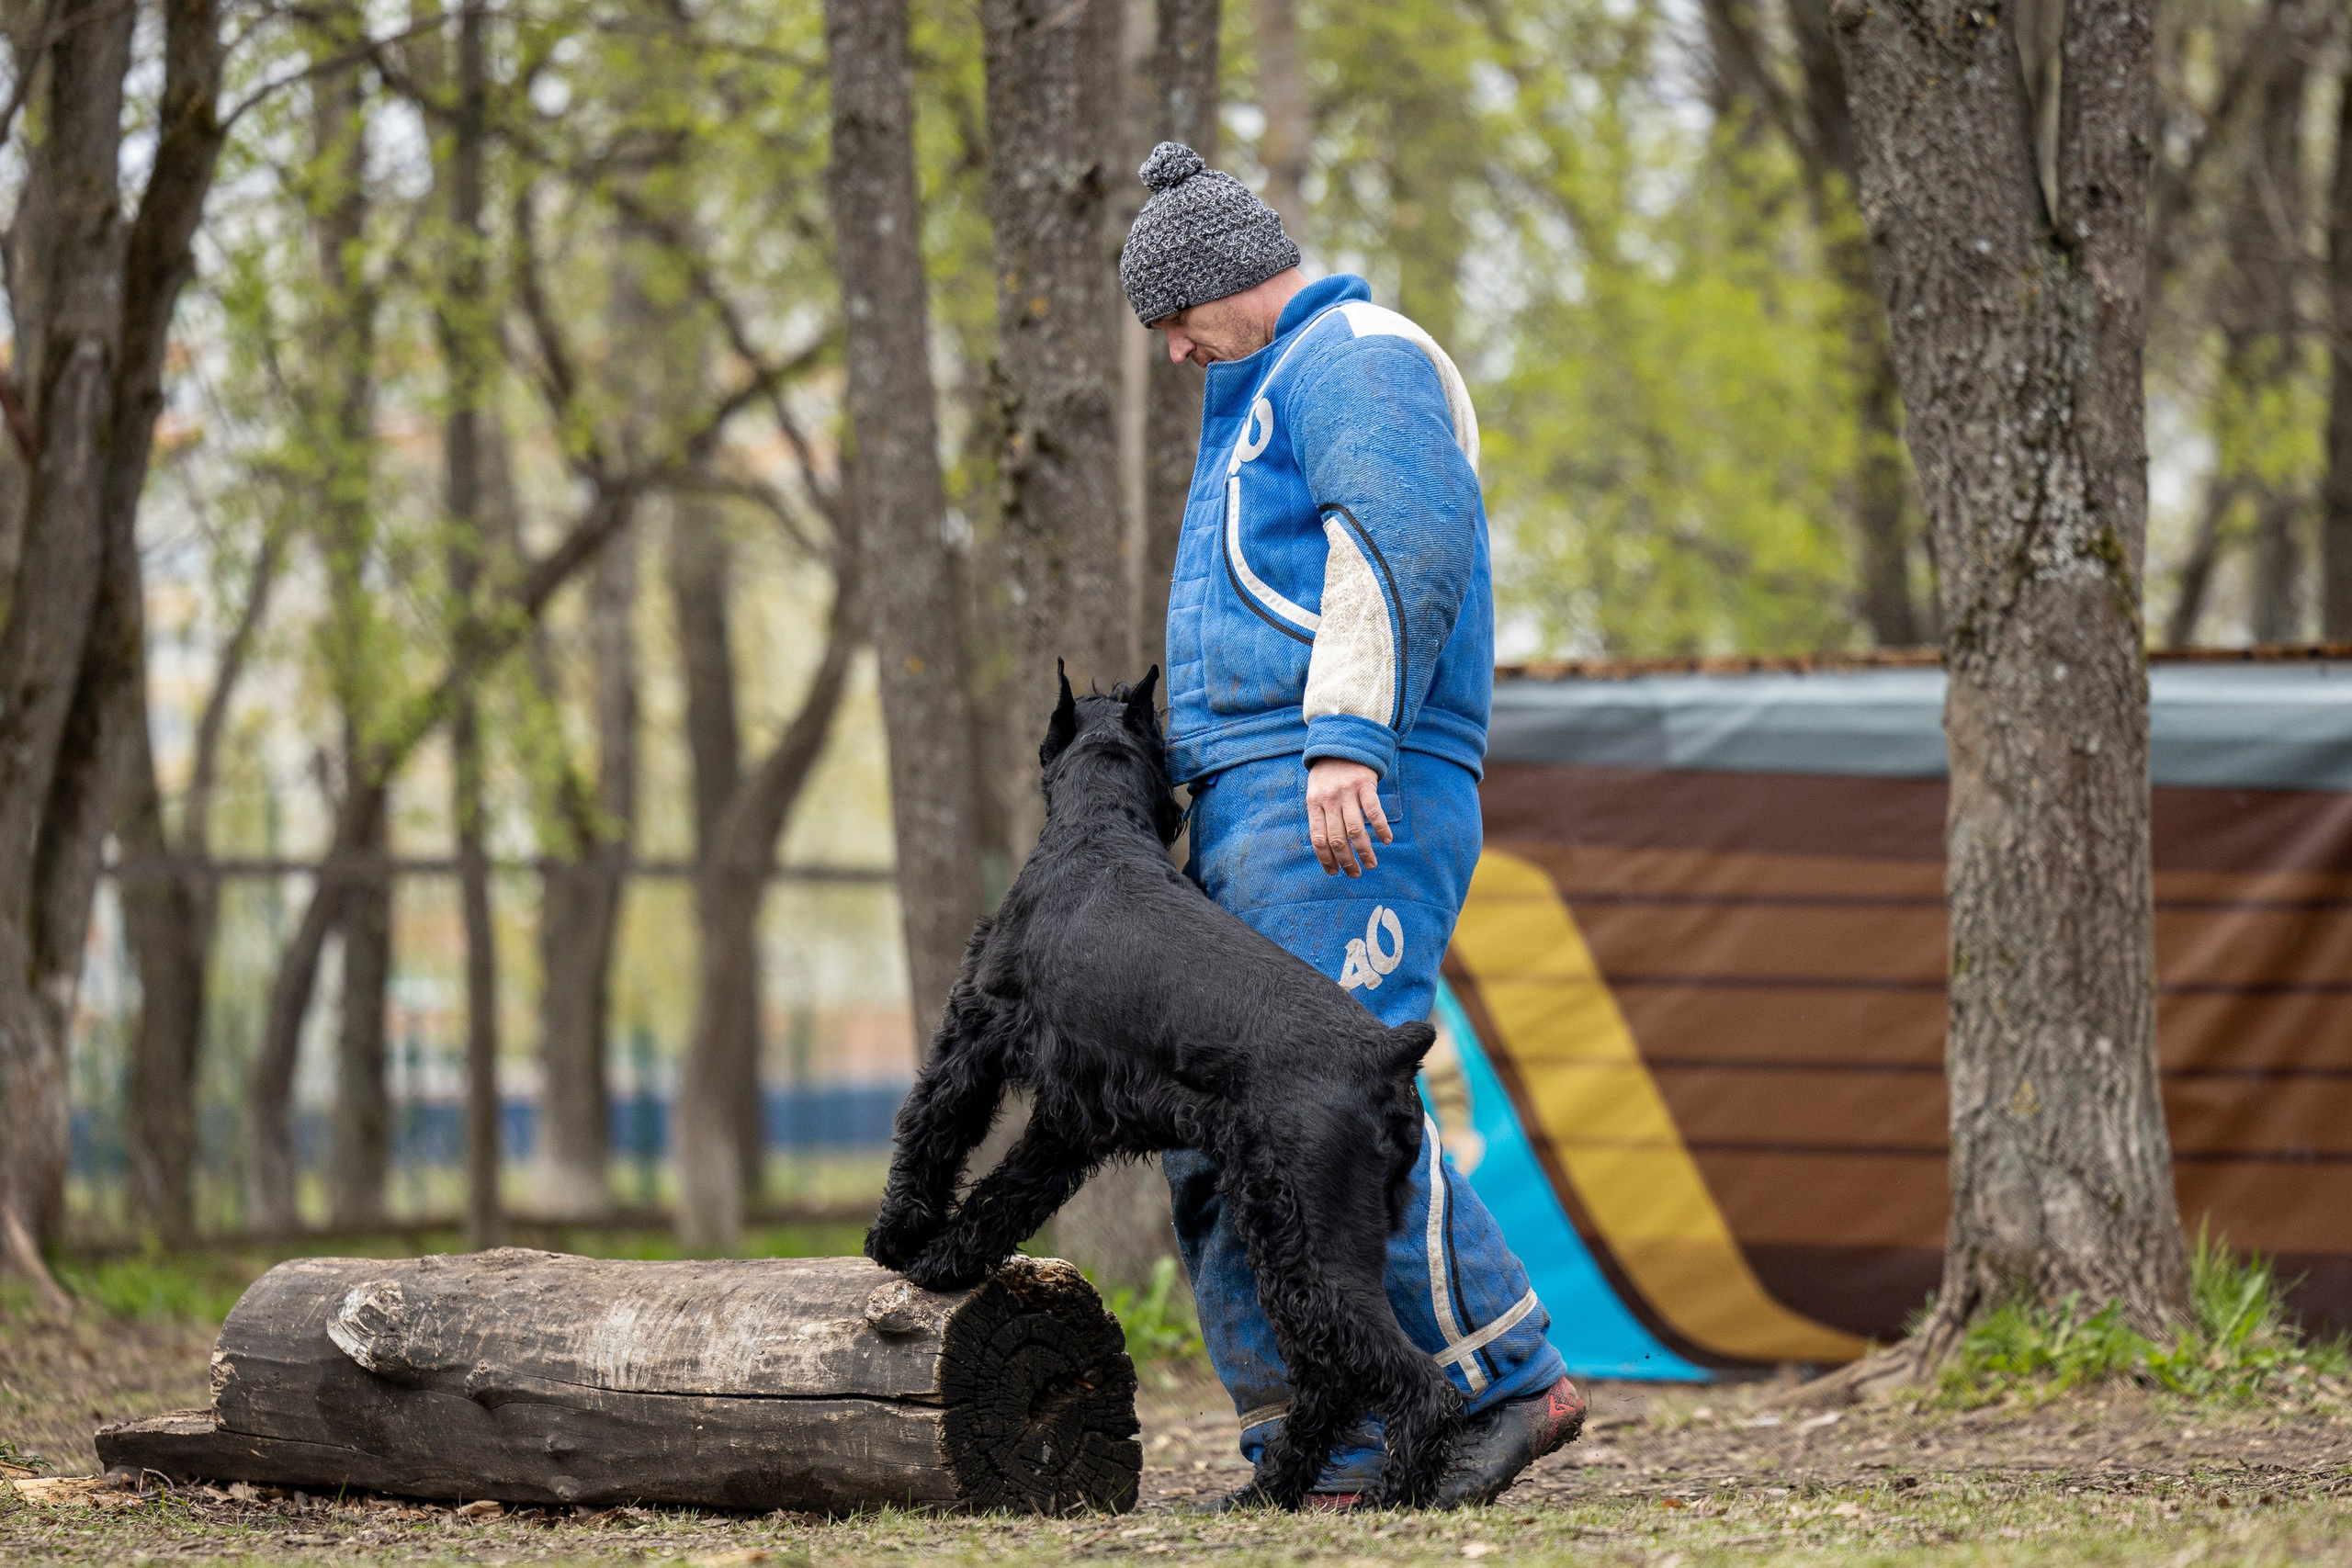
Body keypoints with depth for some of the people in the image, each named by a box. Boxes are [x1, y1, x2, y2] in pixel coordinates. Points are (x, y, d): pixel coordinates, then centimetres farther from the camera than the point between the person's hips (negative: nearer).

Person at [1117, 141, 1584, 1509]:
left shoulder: (1357, 359, -3)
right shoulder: (1273, 397, 30)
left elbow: (1410, 542, -19)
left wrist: (1346, 740, -28)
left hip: (1350, 799, -11)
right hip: (1259, 817, 11)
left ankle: (1509, 1381, -14)